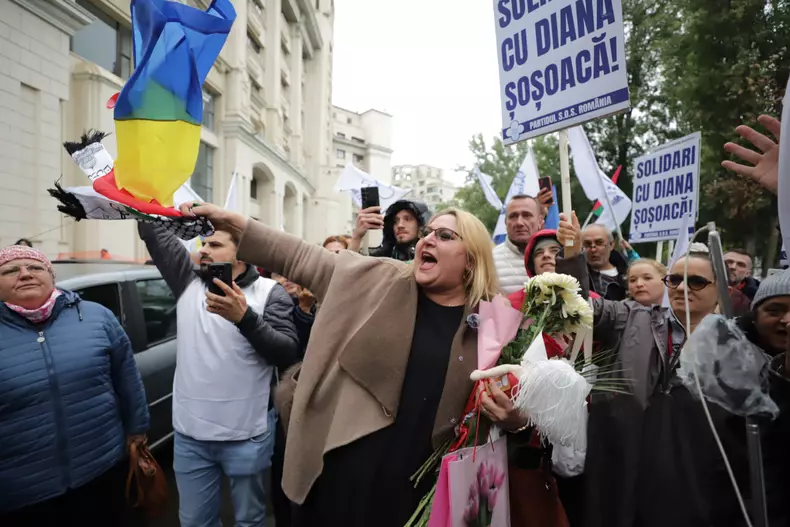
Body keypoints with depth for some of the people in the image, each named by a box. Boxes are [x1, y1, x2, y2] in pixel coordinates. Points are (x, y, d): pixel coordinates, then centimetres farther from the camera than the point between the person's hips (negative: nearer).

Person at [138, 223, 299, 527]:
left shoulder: (270, 293, -7)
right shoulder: (188, 282, 5)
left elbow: (288, 354, -16)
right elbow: (151, 231, 4)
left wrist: (245, 318, -27)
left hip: (247, 435, -3)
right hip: (190, 434, 3)